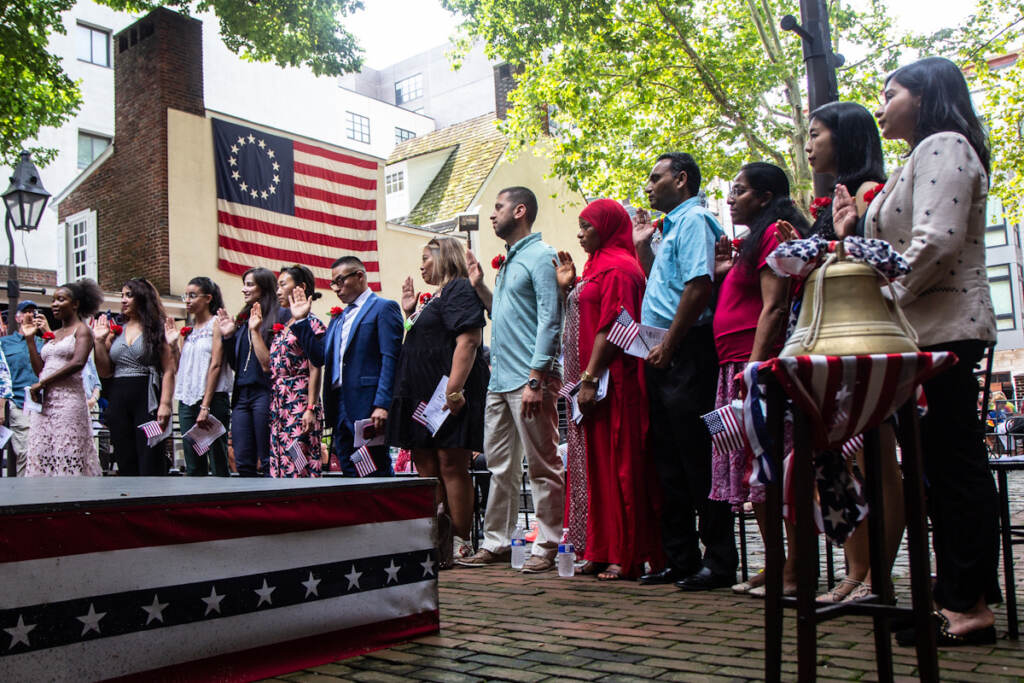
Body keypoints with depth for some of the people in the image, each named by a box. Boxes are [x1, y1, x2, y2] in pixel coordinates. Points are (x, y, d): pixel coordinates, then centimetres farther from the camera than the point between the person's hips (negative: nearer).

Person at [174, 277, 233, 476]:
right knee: (193, 467, 6)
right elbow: (180, 367, 15)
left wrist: (205, 406, -15)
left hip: (212, 398, -6)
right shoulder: (187, 330, 17)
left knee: (218, 463, -5)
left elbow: (215, 365, -9)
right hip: (186, 400, 6)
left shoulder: (216, 325, -2)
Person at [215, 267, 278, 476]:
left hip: (263, 394, -8)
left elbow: (268, 364, -13)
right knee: (243, 463, 7)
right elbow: (234, 364, 19)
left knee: (267, 462, -3)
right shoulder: (243, 319, 17)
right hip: (241, 394, 8)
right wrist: (227, 335, 8)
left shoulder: (275, 319, -7)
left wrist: (255, 331, -15)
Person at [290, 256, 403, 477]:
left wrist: (382, 405, -20)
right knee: (349, 474, 9)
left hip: (367, 407, -8)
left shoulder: (384, 308, -3)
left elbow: (391, 360, -12)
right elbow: (319, 357, 16)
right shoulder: (338, 317, 22)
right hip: (340, 408, 8)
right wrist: (301, 321, 11)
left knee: (378, 474, -6)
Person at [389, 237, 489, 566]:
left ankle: (459, 547, -4)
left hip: (450, 395, -10)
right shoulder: (436, 297, 24)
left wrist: (454, 388, -27)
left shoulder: (460, 289, -7)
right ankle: (437, 544, 10)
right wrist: (410, 312, 19)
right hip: (425, 395, 10)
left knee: (451, 466, -8)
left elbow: (468, 340, -19)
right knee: (426, 468, 7)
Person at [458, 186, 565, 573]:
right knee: (500, 466, 12)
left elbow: (550, 322, -15)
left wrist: (535, 380, -21)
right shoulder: (509, 262, 21)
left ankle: (547, 547, 5)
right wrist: (480, 286, 14)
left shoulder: (540, 256, -7)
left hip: (529, 380, -9)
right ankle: (496, 542, 20)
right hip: (499, 381, 9)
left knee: (542, 467, -2)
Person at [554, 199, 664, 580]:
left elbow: (610, 327, -18)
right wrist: (567, 287, 12)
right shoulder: (598, 267, 20)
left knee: (615, 464, -6)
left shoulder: (619, 268, -9)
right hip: (590, 381, 10)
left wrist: (589, 379, -21)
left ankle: (626, 557, 0)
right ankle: (603, 552, 16)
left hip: (610, 382, -10)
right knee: (597, 464, 10)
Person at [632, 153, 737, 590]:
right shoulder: (674, 226, 23)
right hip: (663, 356, 10)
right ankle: (680, 558, 20)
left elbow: (698, 285, -19)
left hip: (685, 353, -10)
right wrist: (643, 246, 22)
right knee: (670, 460, 12)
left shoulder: (694, 219, -7)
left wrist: (668, 345, -20)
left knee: (697, 460, -7)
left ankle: (719, 561, 2)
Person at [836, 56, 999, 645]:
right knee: (947, 463, 9)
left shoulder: (943, 146, -6)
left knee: (954, 462, -8)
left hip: (944, 328, -10)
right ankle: (960, 596, 15)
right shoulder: (925, 156, 25)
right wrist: (855, 231, 14)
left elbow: (937, 241, -20)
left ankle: (970, 606, -3)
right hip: (931, 331, 10)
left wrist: (886, 302, -13)